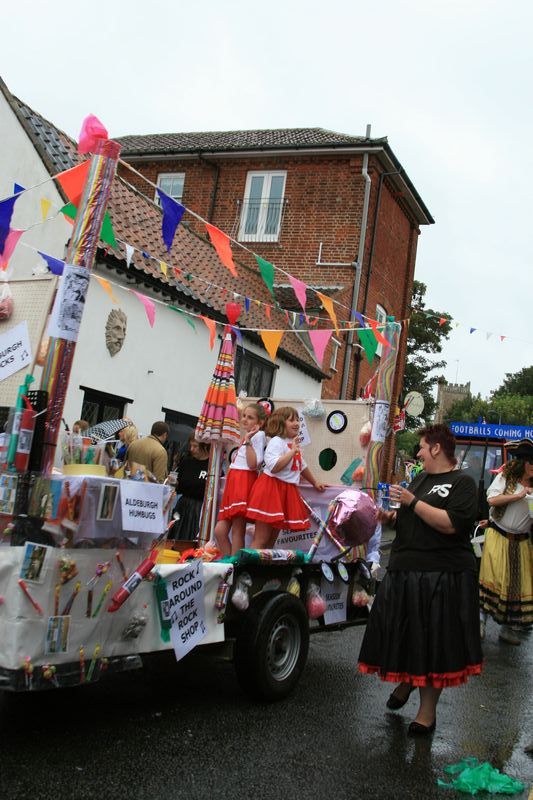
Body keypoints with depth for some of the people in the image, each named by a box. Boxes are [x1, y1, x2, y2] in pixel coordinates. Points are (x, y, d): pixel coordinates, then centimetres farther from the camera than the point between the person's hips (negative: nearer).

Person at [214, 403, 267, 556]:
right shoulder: (246, 435, 21)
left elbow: (253, 464, -17)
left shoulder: (259, 435, -6)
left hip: (245, 482, -9)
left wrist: (248, 441, -20)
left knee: (237, 530, -8)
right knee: (219, 531, 3)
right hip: (233, 481, 9)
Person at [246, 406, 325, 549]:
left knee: (272, 539, 10)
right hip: (271, 489, -9)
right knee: (261, 539, -9)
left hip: (286, 491, 9)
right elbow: (274, 467, -25)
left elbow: (302, 466, 32)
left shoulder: (294, 443, 17)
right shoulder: (276, 442, -11)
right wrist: (292, 452, -24)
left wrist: (315, 483, 41)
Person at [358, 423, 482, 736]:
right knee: (402, 632, 14)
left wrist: (412, 502, -20)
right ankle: (406, 681, 40)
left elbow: (450, 524, -23)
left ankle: (428, 710, 17)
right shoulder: (421, 478, 16)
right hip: (406, 571, 7)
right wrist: (391, 517, 5)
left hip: (442, 577, -7)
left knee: (434, 640, 3)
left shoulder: (462, 483, -8)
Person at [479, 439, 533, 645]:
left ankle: (507, 626, 16)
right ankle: (481, 619, 6)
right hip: (498, 537, -4)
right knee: (492, 579, -6)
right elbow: (492, 499, -13)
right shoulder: (505, 477, 0)